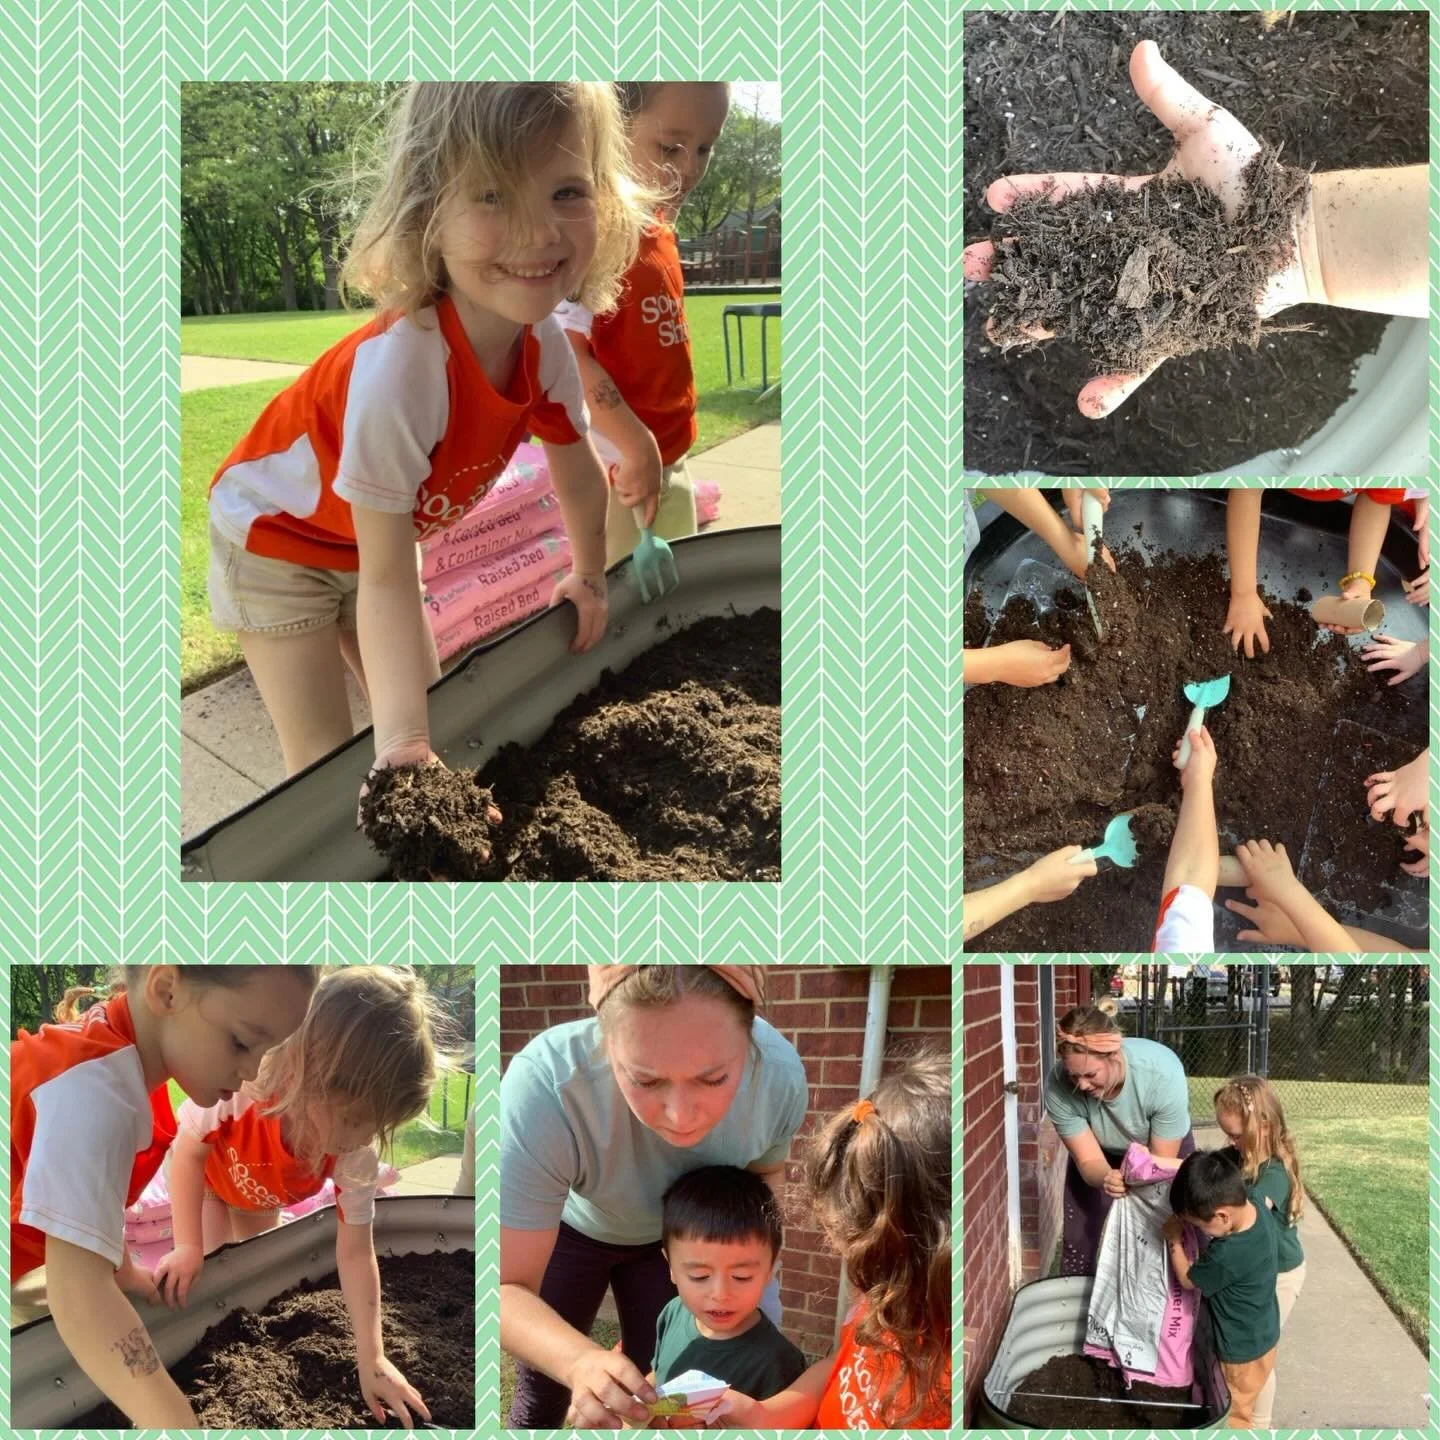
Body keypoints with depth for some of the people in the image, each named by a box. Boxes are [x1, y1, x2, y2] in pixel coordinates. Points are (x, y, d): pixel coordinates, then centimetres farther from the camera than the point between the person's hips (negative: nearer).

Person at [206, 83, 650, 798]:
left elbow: (578, 475, 2)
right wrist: (401, 741, -47)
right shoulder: (399, 368, -41)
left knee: (431, 717, 10)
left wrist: (588, 576, 14)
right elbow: (386, 580, -39)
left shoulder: (545, 343, -20)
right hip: (272, 537, -6)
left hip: (367, 536, 7)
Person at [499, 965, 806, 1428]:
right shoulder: (544, 1085, -44)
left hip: (678, 1237, 2)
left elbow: (766, 1171, -7)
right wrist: (582, 1361, -57)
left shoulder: (781, 1075, -33)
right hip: (568, 1229, -2)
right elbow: (507, 1288, -38)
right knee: (543, 1395, 7)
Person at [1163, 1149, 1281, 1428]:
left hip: (1242, 1349, -8)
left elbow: (1188, 1280, -19)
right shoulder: (1260, 1210, -18)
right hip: (1262, 1334, 8)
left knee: (1231, 1416, 16)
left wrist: (1174, 1240, -7)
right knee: (1240, 1407, 28)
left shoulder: (1227, 1255, -40)